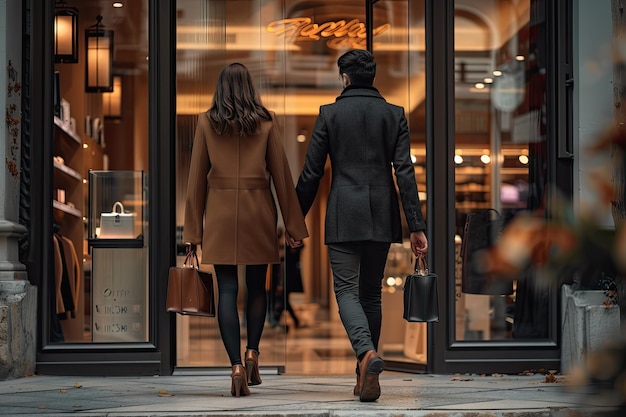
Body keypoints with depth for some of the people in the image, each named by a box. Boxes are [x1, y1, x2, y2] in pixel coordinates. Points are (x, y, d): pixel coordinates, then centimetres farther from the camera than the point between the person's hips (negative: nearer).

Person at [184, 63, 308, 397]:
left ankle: (236, 366, -8)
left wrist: (193, 230, 6)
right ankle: (252, 353, 7)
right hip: (258, 213, 1)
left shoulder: (206, 122, 1)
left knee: (227, 290, 1)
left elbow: (197, 178, 1)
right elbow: (281, 173, 1)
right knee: (257, 287, 17)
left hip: (220, 213, 0)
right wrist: (293, 224, 7)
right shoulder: (266, 122, 1)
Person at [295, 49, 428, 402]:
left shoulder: (330, 114, -1)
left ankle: (367, 353, -29)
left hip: (343, 217, -3)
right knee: (372, 293, 13)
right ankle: (367, 374, 17)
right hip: (382, 216, 3)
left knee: (347, 290, -3)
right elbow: (405, 172, -3)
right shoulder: (394, 114, 3)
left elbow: (312, 173, -1)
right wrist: (417, 226, -3)